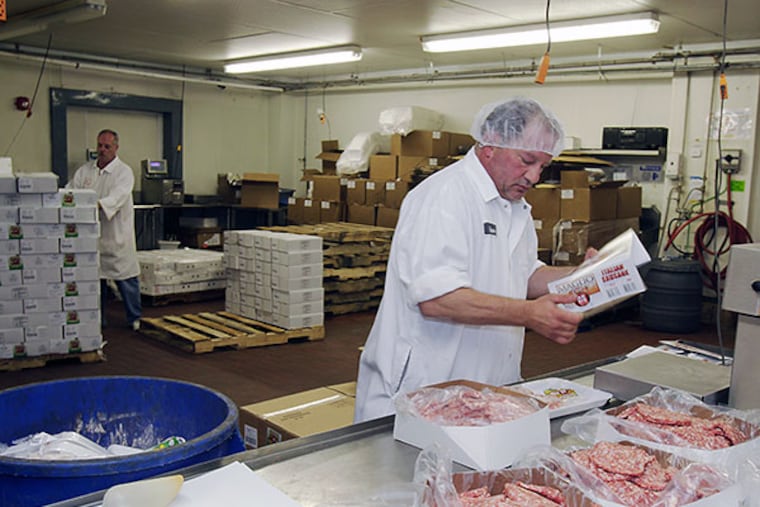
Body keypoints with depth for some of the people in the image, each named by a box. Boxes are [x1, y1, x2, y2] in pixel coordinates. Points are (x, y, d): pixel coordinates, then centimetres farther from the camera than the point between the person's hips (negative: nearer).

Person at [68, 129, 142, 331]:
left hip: (117, 236, -4)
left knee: (126, 279, 1)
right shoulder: (85, 170, 10)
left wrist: (99, 204, -40)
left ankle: (135, 319, 16)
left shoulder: (124, 172, -6)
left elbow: (118, 196, -22)